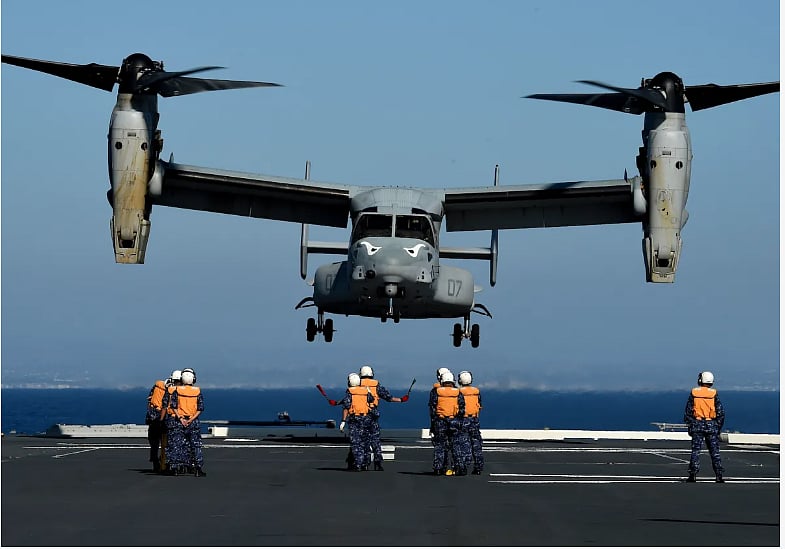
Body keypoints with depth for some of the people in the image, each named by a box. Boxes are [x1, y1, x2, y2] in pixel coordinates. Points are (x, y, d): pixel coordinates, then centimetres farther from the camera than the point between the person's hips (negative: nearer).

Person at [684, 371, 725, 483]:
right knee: (714, 452, 4)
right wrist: (719, 427, 7)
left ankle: (693, 475, -5)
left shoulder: (694, 393, -1)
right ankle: (719, 476, 2)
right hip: (711, 425, 0)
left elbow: (688, 411, 1)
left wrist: (689, 426, 9)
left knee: (696, 451, 2)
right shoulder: (713, 394, -3)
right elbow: (720, 412, -2)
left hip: (697, 424, 0)